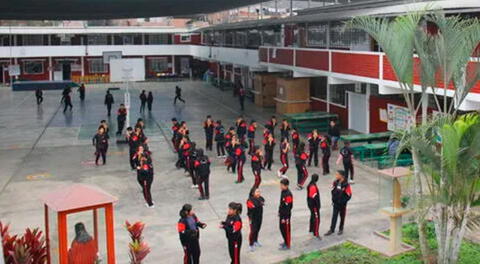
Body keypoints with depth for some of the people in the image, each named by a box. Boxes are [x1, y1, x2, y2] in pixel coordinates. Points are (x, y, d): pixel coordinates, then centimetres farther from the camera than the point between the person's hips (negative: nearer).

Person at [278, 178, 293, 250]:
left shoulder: (288, 194, -25)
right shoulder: (283, 191, 4)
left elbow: (287, 207, -24)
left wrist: (284, 218, -21)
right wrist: (279, 212, 21)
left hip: (286, 215, -9)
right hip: (281, 214, 9)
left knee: (286, 229, 3)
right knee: (282, 228, 20)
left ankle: (287, 245, 16)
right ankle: (285, 241, 37)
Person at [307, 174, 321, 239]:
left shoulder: (310, 185, 5)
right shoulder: (313, 187, -26)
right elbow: (315, 197, -25)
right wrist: (318, 205, -17)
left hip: (310, 204, 10)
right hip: (314, 205, -10)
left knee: (313, 216, 24)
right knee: (316, 218, -7)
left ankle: (311, 229, 39)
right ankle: (316, 233, -5)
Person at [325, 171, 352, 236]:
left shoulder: (346, 185, -20)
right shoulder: (335, 183, -4)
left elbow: (349, 196, -15)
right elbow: (333, 191, 10)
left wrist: (342, 201, -15)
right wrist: (333, 199, 5)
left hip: (342, 204, -4)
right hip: (335, 203, 4)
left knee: (342, 217, 13)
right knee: (334, 216, 6)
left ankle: (341, 229, 29)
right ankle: (332, 230, 13)